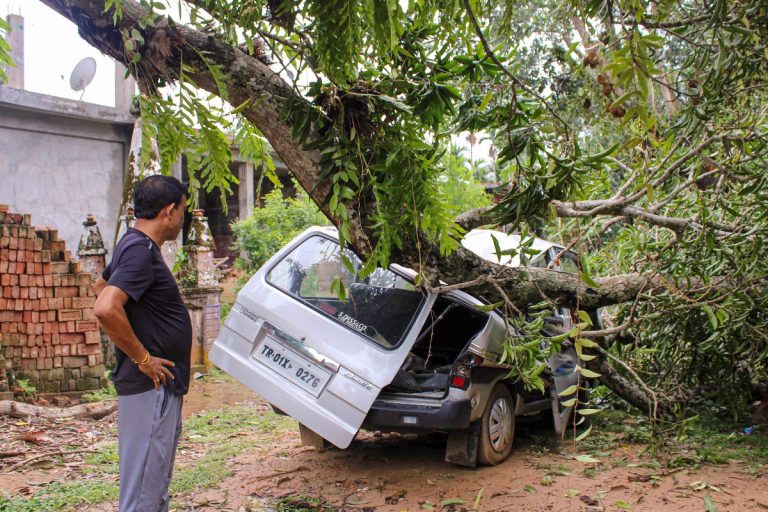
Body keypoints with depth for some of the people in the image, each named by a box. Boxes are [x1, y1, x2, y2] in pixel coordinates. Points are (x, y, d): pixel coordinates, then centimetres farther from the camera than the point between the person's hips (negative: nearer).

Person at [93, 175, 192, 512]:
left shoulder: (136, 246, 12)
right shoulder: (141, 251, -20)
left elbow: (101, 286, 27)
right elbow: (105, 309, -33)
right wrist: (143, 359, -22)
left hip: (160, 386, 10)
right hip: (151, 386, -10)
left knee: (155, 482, 20)